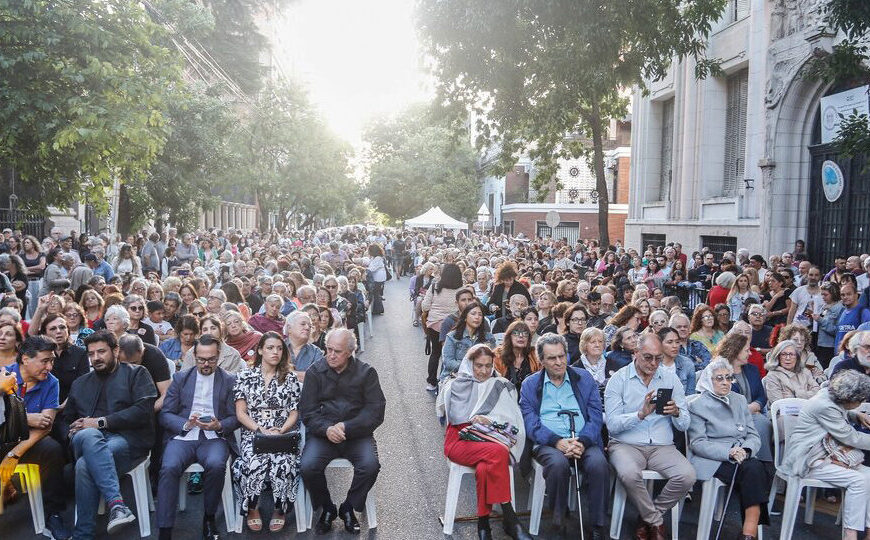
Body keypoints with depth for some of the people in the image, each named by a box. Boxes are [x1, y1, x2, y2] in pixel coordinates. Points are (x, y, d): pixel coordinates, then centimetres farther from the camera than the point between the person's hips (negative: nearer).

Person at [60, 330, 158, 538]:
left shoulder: (136, 373, 11)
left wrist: (101, 422, -10)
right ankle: (116, 503, -46)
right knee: (88, 435, -36)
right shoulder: (80, 383, 29)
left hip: (128, 441, -3)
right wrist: (71, 432, 2)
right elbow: (66, 419, 28)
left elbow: (143, 410, -4)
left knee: (85, 465, -34)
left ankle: (83, 534, -30)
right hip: (88, 440, 3)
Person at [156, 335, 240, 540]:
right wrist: (185, 424, -12)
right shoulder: (180, 378, 13)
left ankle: (209, 517, -9)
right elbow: (164, 414, 8)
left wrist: (219, 426, -14)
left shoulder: (230, 381, 10)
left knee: (216, 465, -33)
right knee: (169, 467, -30)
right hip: (183, 436, 1)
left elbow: (235, 417, 8)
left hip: (214, 438, -1)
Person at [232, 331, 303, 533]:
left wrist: (281, 431, -11)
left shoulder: (290, 378, 10)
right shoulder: (245, 376, 8)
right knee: (255, 463, -33)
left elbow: (294, 413, 8)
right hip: (252, 434, 0)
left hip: (283, 435, 1)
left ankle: (280, 510, -6)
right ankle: (252, 509, -6)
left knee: (282, 463, -32)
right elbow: (241, 413, 3)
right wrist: (262, 430, -12)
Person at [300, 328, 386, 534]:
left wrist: (346, 427, -16)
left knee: (370, 465, -27)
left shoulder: (366, 372, 2)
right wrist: (326, 429, -20)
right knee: (308, 467, -26)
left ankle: (348, 508, 1)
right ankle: (327, 509, 3)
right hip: (322, 433, 1)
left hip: (356, 433, 0)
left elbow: (375, 411, -4)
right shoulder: (315, 372, 4)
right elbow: (307, 411, 0)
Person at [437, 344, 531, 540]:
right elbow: (452, 414, 12)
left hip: (491, 441, 1)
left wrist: (489, 419, -10)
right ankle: (509, 518, -31)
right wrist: (473, 419, -1)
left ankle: (483, 524, -24)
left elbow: (511, 417, 6)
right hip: (460, 441, -1)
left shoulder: (503, 387, 19)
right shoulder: (456, 386, 20)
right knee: (498, 453, -34)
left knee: (484, 468, -37)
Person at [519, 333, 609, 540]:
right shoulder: (530, 384, 11)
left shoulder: (584, 378, 14)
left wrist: (582, 442, -14)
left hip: (584, 442, 1)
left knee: (599, 464, -31)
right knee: (558, 464, -34)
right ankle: (558, 523, -15)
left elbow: (596, 416, 5)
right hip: (547, 443, -1)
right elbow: (531, 423, 0)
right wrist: (557, 442, -17)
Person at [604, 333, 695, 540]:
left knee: (687, 476, -25)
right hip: (626, 444, -3)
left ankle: (647, 517, 0)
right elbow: (612, 425, -9)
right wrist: (641, 414, -23)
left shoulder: (671, 379, 9)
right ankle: (656, 522, -6)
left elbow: (684, 426, 8)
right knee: (629, 474, -35)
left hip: (662, 446, 3)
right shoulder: (619, 380, 0)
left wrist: (676, 413, -15)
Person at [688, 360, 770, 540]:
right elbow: (698, 444, -5)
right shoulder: (697, 405, 4)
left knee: (755, 468, -31)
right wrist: (728, 453, -19)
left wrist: (745, 451, -9)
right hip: (712, 461, -4)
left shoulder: (739, 400, 20)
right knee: (752, 469, -31)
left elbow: (753, 436, 15)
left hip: (743, 458, 4)